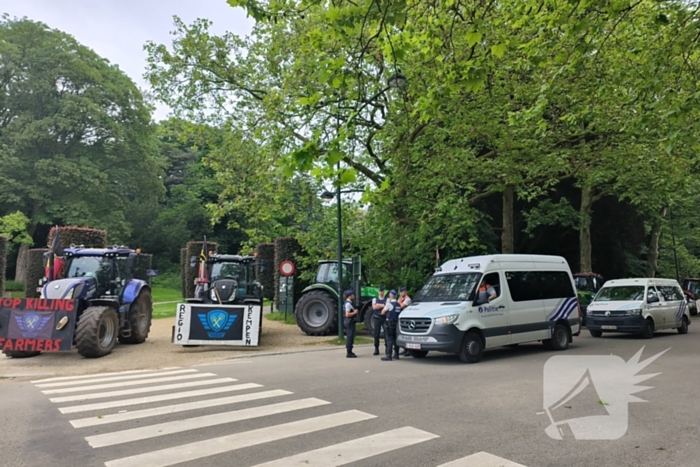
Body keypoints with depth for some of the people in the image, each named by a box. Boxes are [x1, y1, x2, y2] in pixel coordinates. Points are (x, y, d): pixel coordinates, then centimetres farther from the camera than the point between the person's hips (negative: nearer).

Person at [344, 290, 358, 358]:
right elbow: (347, 314, -26)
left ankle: (349, 351, 28)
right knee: (350, 337, -6)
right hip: (350, 321, -11)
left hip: (351, 321, 11)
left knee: (350, 337, 18)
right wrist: (355, 312, -16)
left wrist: (355, 311, 10)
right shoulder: (348, 304, -19)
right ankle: (349, 353, -1)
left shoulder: (349, 303, 13)